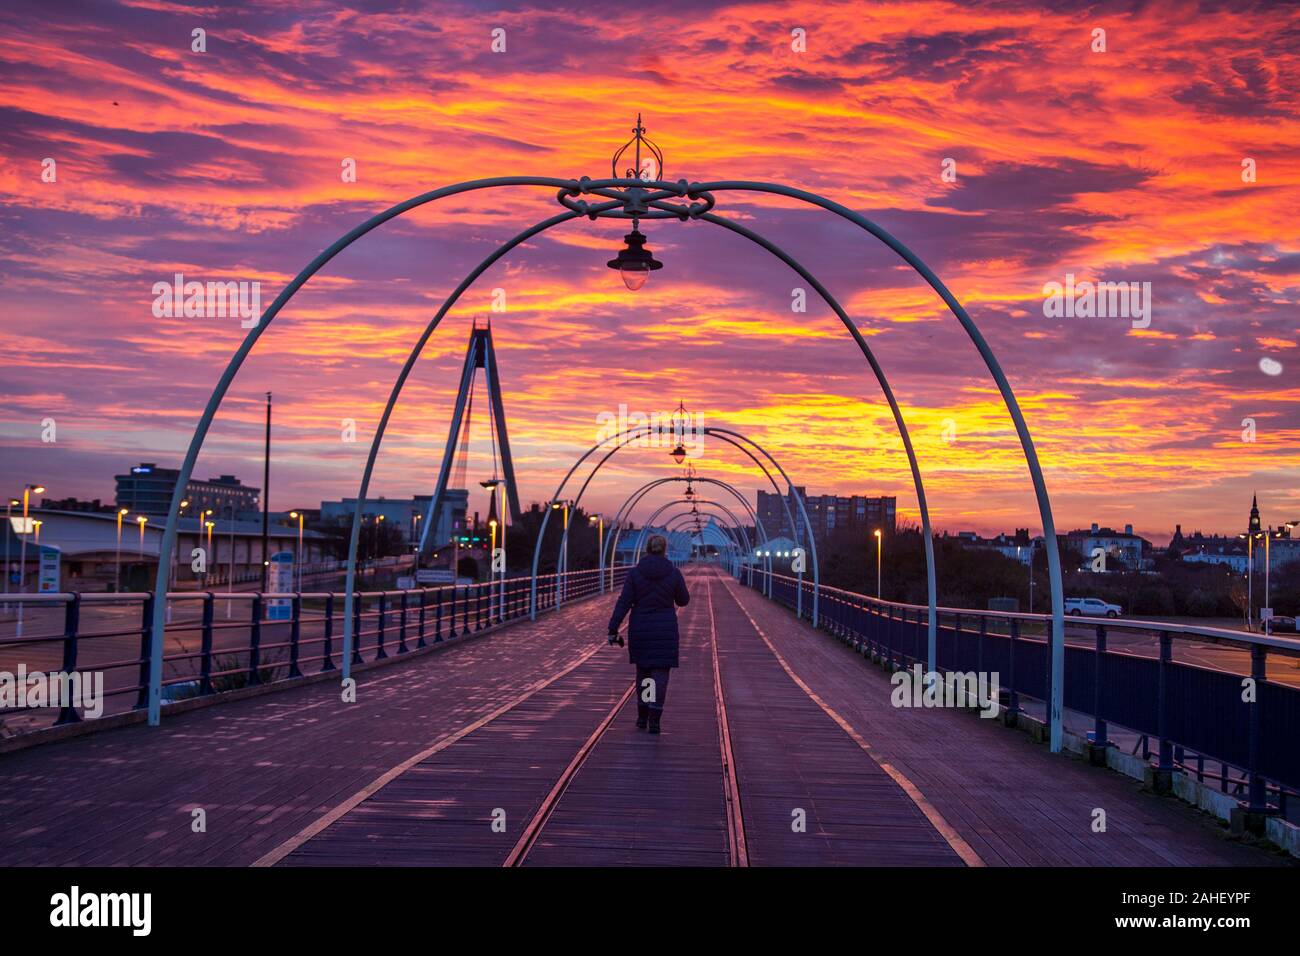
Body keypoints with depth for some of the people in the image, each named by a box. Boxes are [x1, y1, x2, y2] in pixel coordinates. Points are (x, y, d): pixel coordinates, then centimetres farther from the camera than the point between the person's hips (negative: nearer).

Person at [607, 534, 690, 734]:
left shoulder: (635, 573, -5)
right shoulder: (674, 573, -5)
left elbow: (623, 603, -9)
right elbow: (683, 600, 6)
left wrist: (613, 629, -8)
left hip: (640, 629, 1)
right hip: (665, 630, -1)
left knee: (643, 671, 18)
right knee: (660, 673, 1)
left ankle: (642, 717, 24)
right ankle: (654, 719, -13)